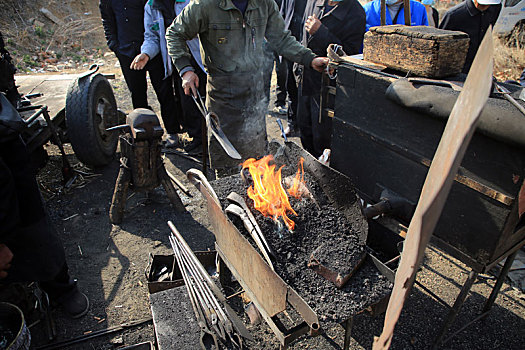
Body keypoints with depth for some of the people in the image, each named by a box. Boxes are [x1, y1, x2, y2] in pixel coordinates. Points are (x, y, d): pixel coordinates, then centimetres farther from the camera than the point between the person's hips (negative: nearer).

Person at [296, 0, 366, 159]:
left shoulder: (355, 13, -16)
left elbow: (350, 53, -22)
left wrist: (320, 32, -25)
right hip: (306, 78, 7)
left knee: (322, 135, 2)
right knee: (304, 125, 20)